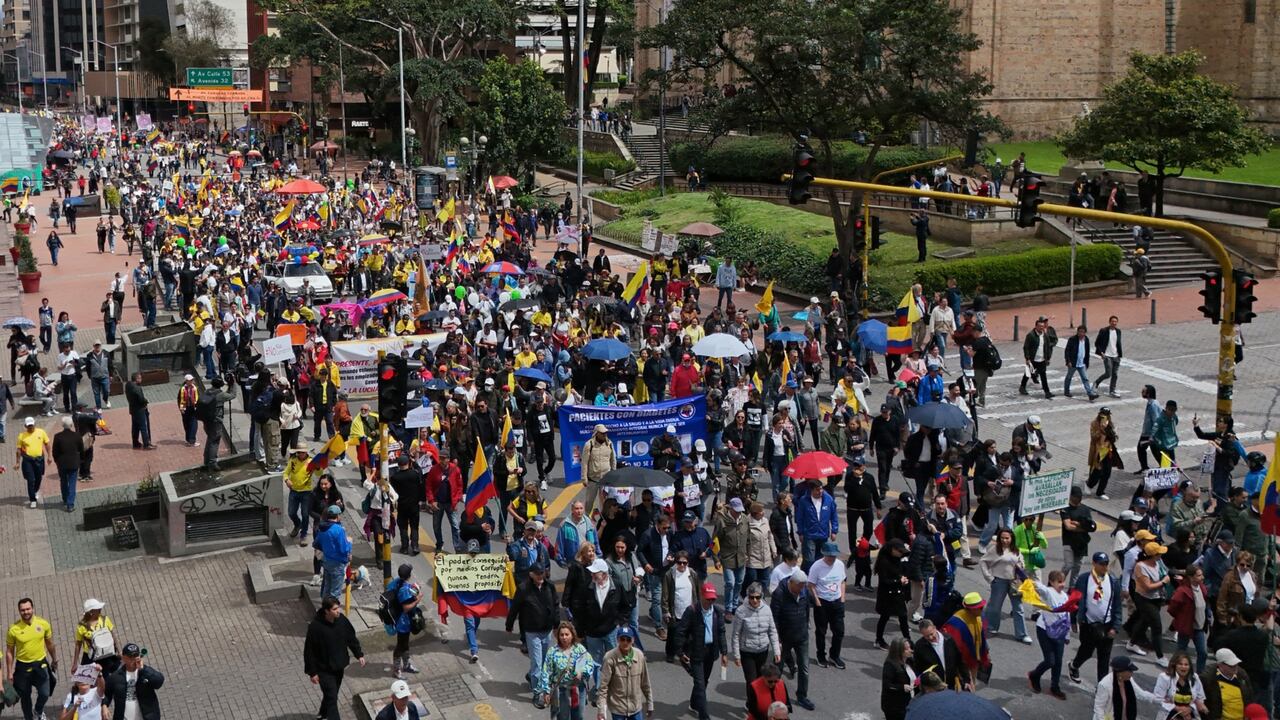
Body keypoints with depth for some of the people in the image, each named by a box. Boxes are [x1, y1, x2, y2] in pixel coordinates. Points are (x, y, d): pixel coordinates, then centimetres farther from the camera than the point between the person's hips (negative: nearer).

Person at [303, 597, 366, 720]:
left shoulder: (342, 620, -9)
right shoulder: (315, 627, -26)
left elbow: (351, 638, 7)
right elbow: (309, 651, -17)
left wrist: (359, 654, 4)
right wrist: (312, 672, -14)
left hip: (339, 666, 6)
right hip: (324, 669, -6)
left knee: (332, 694, 22)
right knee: (332, 698, -7)